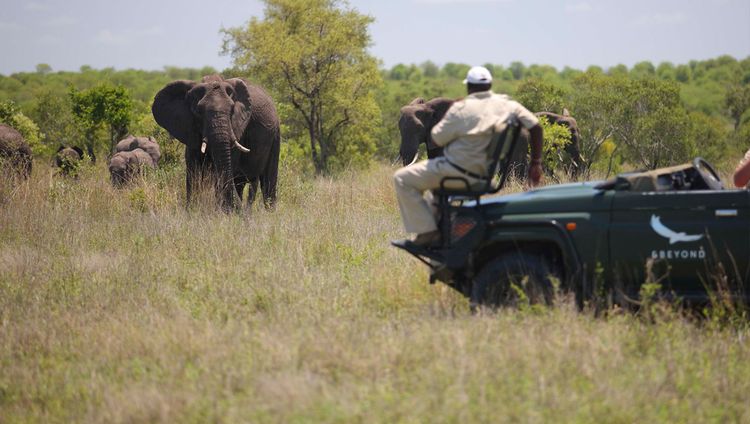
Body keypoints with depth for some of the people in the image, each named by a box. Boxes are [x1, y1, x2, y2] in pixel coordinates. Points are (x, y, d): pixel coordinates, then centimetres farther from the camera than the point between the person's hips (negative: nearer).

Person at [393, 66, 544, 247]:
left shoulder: (461, 109, -16)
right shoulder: (507, 105, -1)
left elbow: (438, 138, -10)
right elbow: (536, 127, -2)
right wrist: (535, 164, 4)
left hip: (458, 170, -7)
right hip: (485, 174, 8)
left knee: (402, 179, 2)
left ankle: (427, 231, -4)